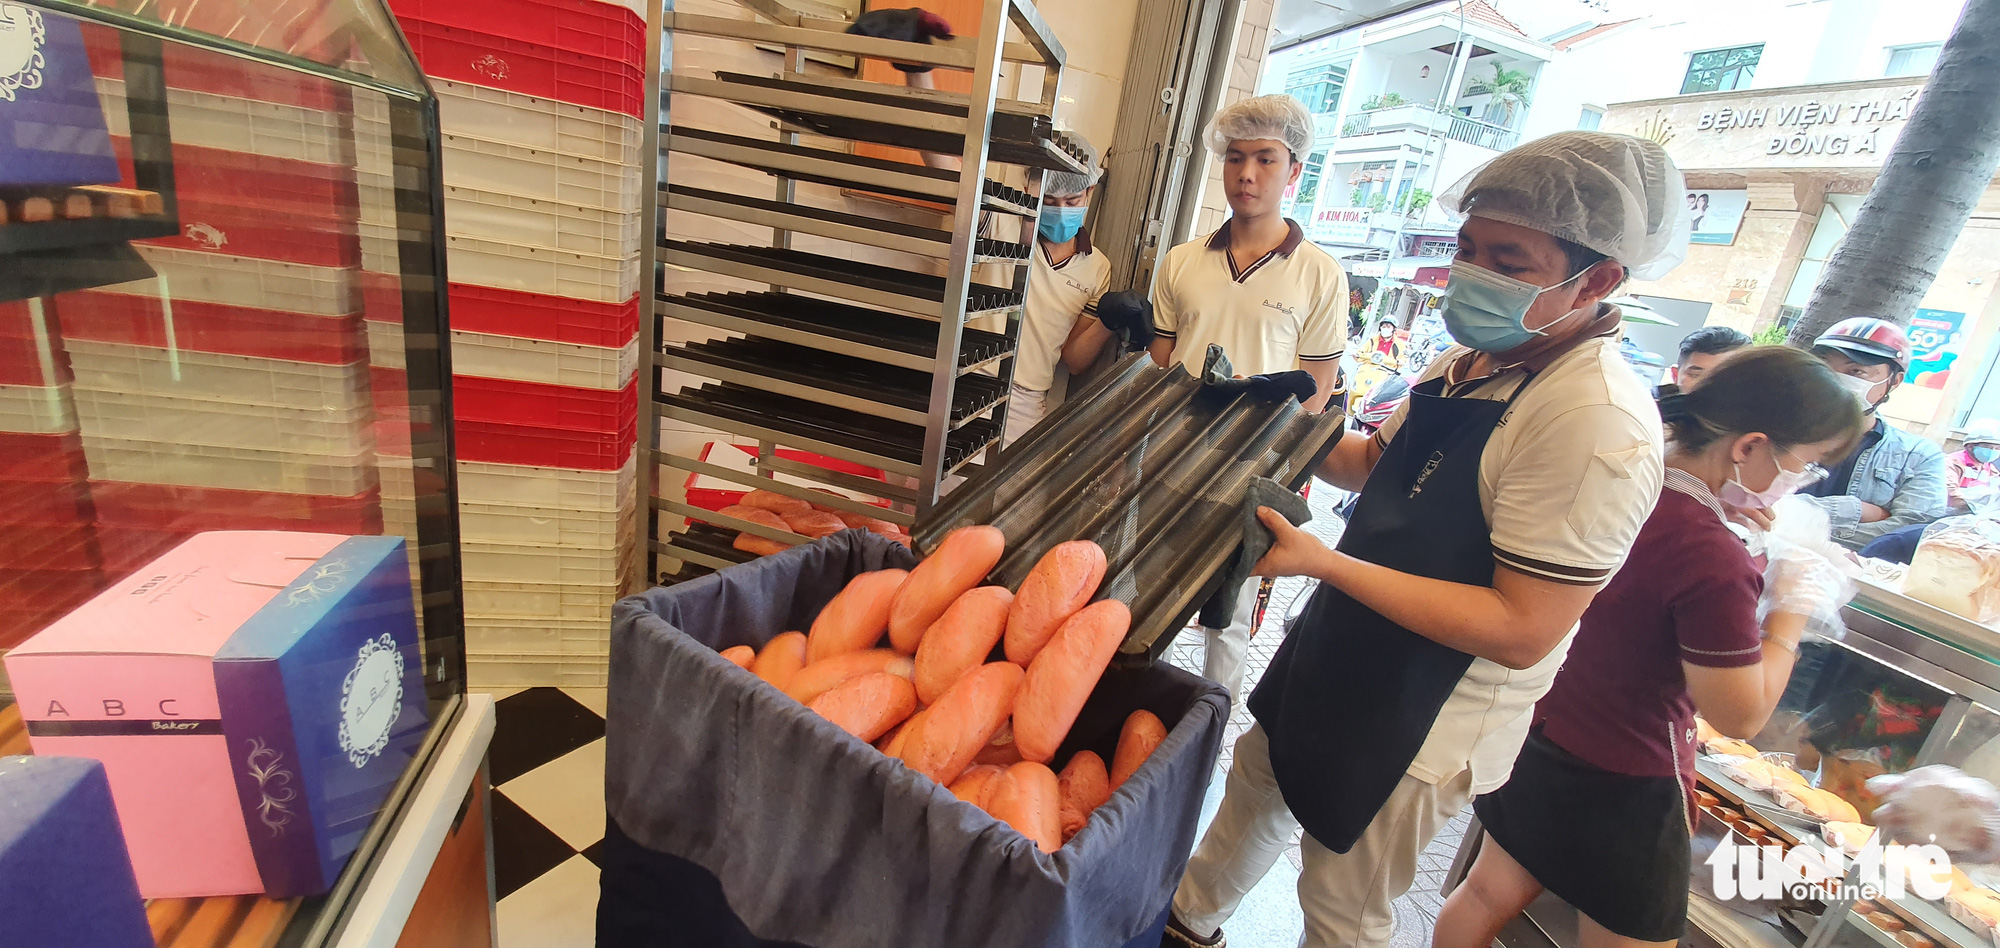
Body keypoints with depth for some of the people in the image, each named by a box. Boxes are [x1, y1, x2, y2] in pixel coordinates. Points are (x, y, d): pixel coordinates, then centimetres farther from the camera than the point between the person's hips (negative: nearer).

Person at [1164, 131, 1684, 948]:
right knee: (1256, 783, 26)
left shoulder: (1599, 423, -28)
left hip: (1420, 727, -8)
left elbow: (1522, 631, -29)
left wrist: (1324, 562, -32)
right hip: (1342, 655, 9)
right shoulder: (1474, 362, 1)